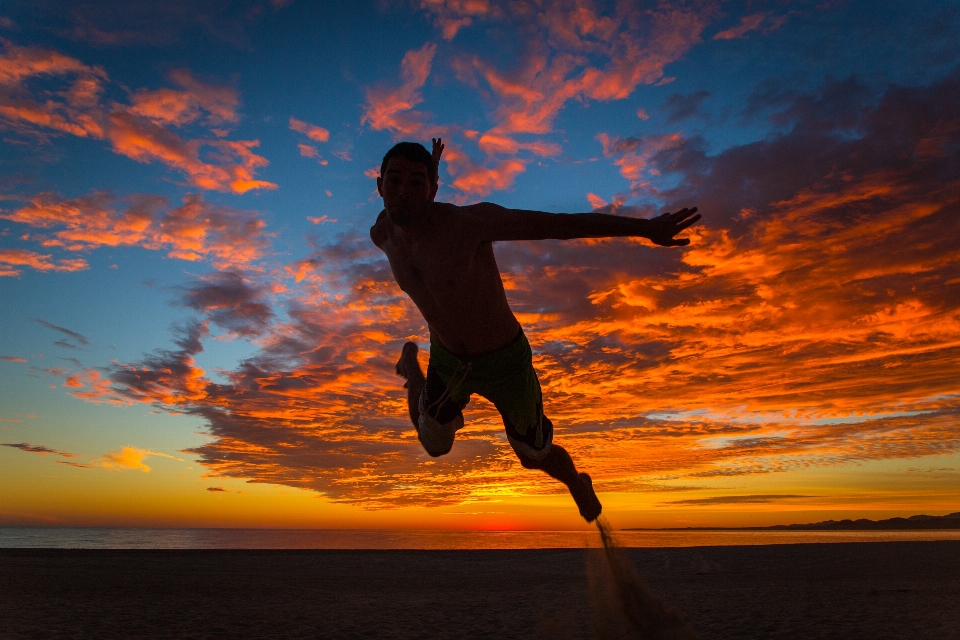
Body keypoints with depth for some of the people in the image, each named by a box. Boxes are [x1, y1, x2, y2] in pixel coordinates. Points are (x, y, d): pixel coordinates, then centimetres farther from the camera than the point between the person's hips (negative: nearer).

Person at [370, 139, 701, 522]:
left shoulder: (468, 221, -31)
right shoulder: (382, 235, -13)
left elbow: (562, 223, -34)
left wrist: (644, 227, -37)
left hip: (506, 361, -4)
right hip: (447, 359, 4)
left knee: (536, 458, 13)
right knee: (434, 447, 23)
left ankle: (579, 485, 51)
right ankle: (409, 361, 47)